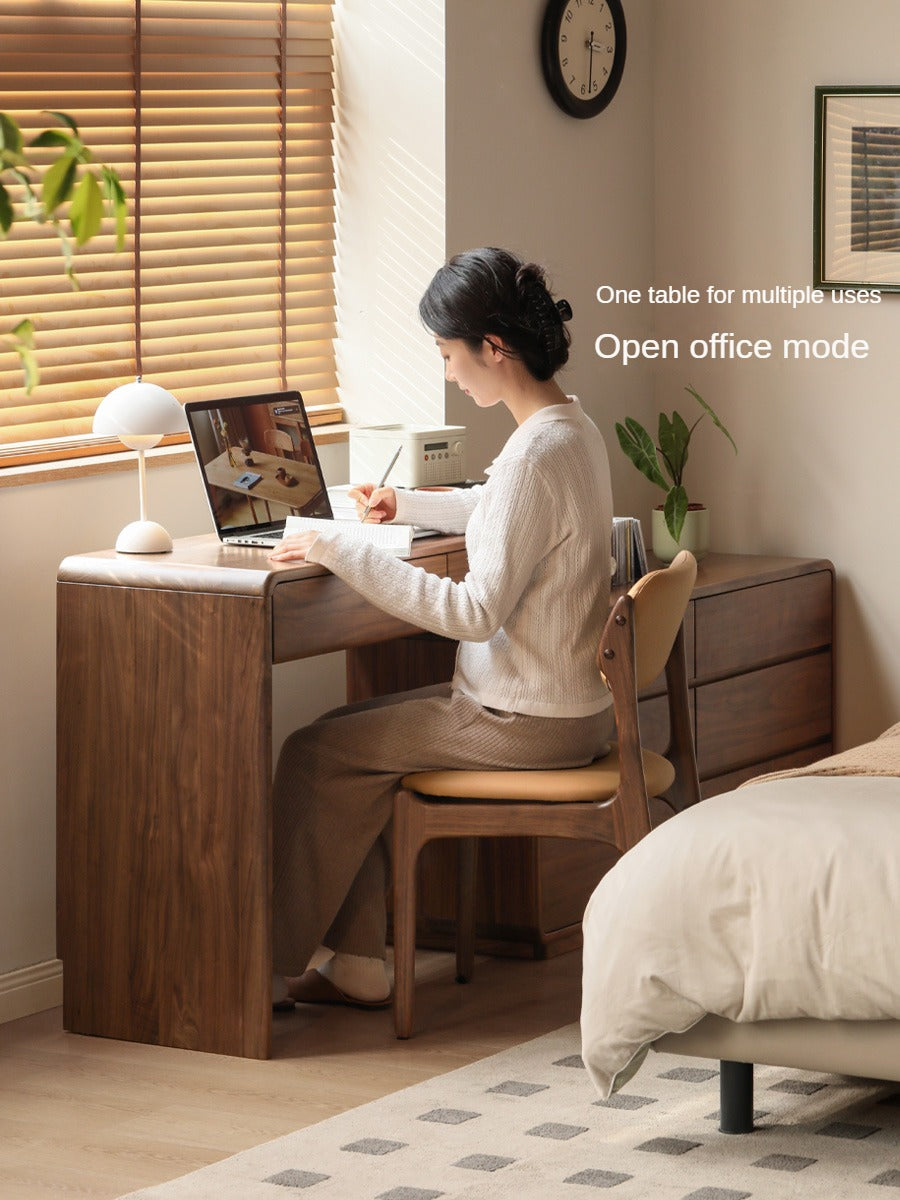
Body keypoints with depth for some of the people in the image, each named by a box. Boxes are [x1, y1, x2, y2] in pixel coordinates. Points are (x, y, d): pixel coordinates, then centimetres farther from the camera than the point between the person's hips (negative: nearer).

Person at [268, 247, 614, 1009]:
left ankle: (275, 969, 11)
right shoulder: (572, 426, 7)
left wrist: (343, 553, -24)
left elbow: (476, 611, -27)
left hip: (529, 721, -10)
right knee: (356, 736, 16)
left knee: (317, 753, -1)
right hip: (569, 702, 10)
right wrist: (410, 506, 32)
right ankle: (358, 967, 15)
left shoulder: (538, 452, -25)